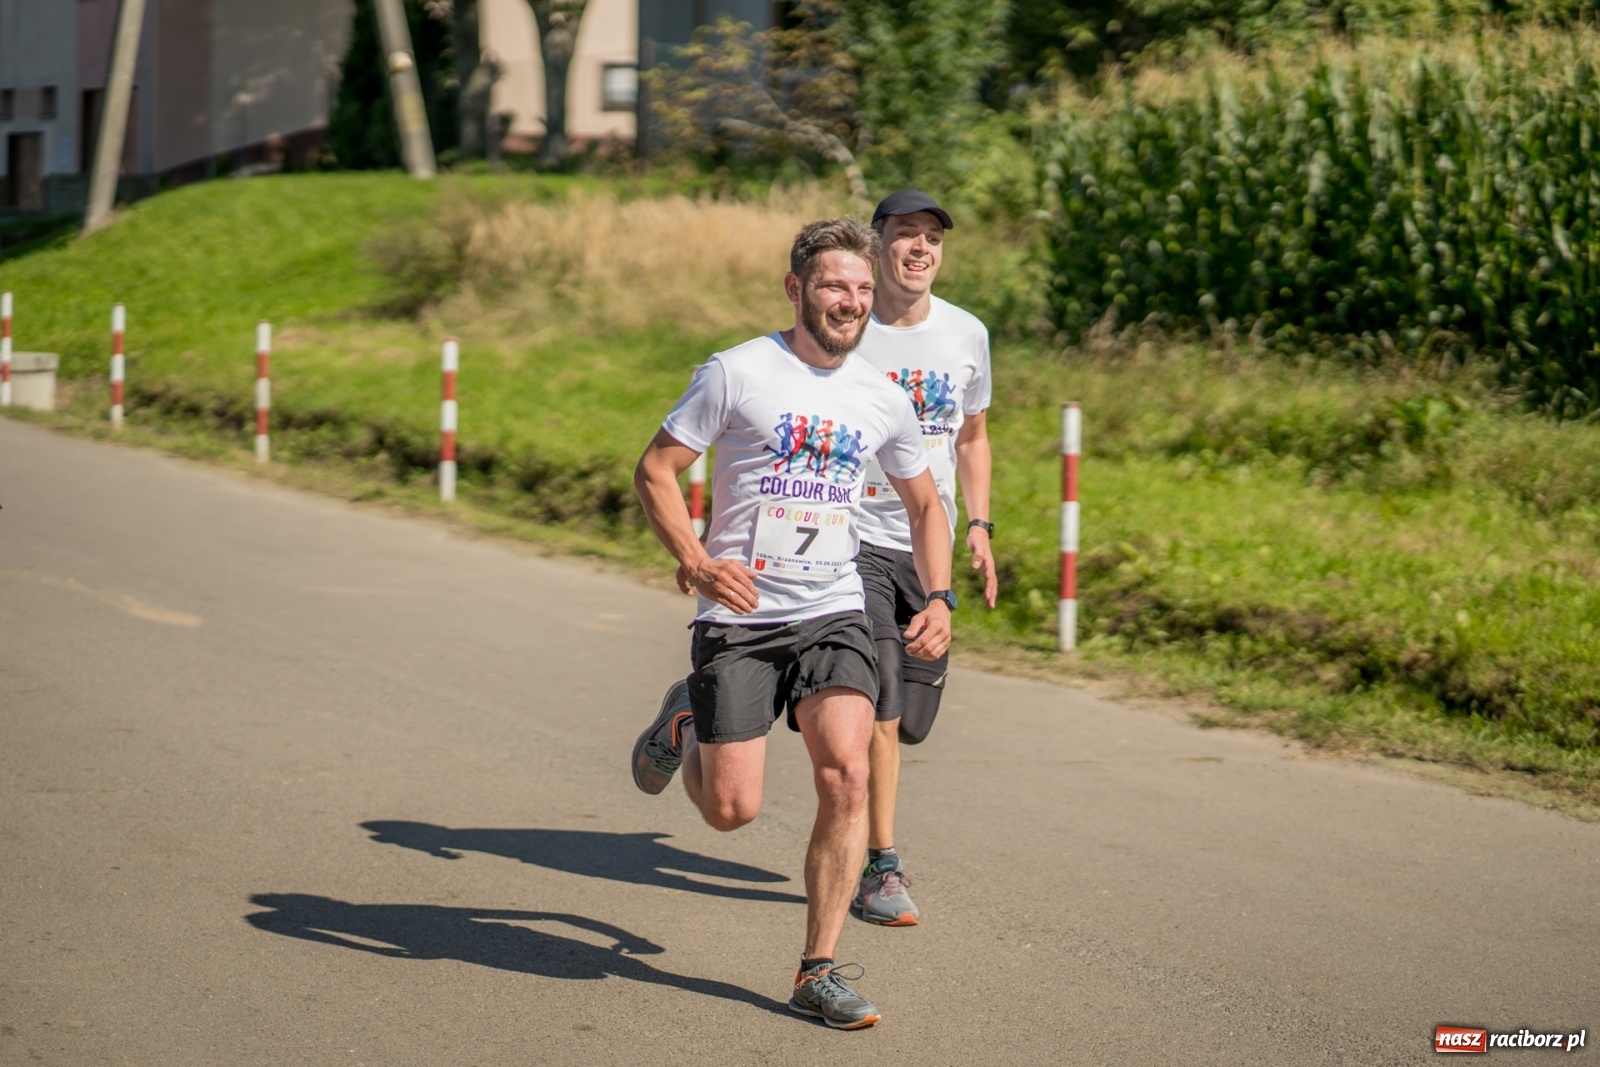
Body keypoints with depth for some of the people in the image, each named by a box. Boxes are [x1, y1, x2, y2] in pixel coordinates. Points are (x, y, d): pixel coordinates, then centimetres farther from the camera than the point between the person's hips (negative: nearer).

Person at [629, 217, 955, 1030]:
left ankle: (819, 971, -5)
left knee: (846, 777, -17)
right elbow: (654, 470, -3)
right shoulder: (737, 372, -6)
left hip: (834, 613, 3)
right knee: (733, 809, -4)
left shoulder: (882, 399, 7)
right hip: (738, 617, -3)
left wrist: (939, 599, 7)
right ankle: (683, 726, 32)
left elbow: (924, 505, 22)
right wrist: (694, 561, -18)